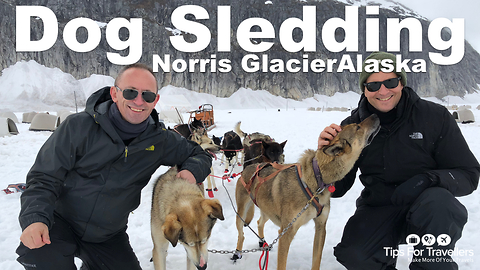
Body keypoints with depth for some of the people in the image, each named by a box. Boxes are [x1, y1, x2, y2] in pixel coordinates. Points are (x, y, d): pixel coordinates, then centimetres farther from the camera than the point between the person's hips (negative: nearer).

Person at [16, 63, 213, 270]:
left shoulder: (159, 140, -4)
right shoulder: (79, 127, -15)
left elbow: (199, 154, 11)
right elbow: (44, 177, -12)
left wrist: (192, 171, -13)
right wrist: (35, 218, -30)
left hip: (108, 236, 4)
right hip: (59, 221, -4)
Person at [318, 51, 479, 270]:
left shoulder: (435, 117, -9)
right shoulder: (352, 126, -2)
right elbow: (337, 189, 0)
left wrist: (428, 179, -27)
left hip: (431, 211, -1)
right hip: (377, 210, 2)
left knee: (436, 200, -35)